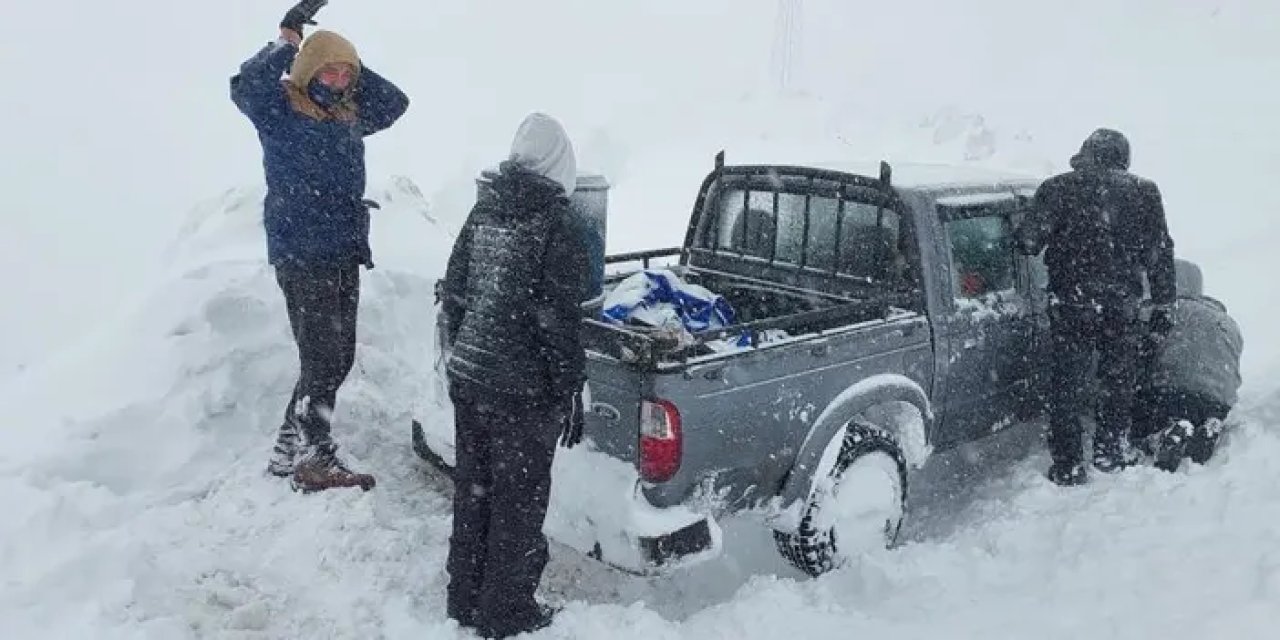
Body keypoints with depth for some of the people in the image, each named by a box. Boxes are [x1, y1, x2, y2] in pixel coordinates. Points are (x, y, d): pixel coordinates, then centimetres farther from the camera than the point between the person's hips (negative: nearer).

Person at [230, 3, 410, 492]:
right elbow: (245, 86, -23)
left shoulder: (347, 114, 16)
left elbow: (394, 103, 22)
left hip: (345, 257, 8)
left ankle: (288, 450, 24)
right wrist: (287, 43, -13)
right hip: (302, 257, -8)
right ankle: (314, 461, 2)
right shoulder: (280, 109, -4)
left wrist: (352, 68, 10)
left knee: (337, 360, 11)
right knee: (322, 360, -8)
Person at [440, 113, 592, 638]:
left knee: (472, 491, 18)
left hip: (467, 377, 7)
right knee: (518, 502, 8)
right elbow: (558, 321, -17)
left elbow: (453, 294, 10)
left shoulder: (483, 211, 4)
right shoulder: (558, 226, -15)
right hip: (523, 391, -6)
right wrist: (571, 392, -8)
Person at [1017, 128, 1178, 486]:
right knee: (1118, 382, 20)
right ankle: (1111, 453, 33)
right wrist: (1163, 306, 9)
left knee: (1068, 387, 8)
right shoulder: (1143, 193, 2)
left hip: (1071, 305, -2)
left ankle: (1068, 467, 12)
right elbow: (1161, 254, 3)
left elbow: (1029, 242, -10)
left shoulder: (1057, 189, -6)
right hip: (1124, 307, 2)